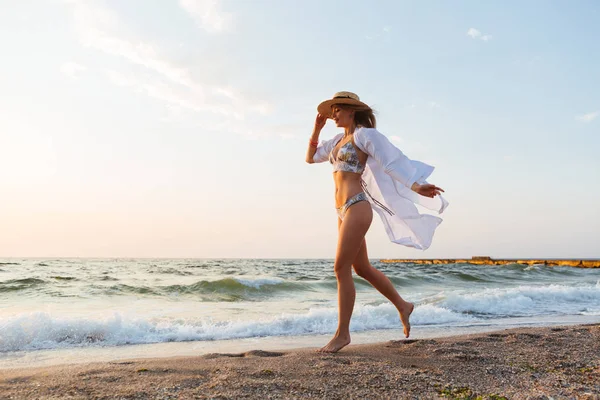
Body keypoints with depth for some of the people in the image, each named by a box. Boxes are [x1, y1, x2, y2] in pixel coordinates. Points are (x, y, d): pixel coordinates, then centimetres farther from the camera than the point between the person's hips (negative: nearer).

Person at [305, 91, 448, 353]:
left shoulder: (364, 134, -4)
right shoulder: (339, 140, 19)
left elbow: (390, 162, -13)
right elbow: (310, 158, 27)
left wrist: (415, 186, -24)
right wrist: (317, 129, 16)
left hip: (356, 207, -9)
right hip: (344, 211, 9)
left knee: (341, 269, -9)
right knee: (362, 269, 15)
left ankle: (342, 333, 1)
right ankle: (403, 306, 32)